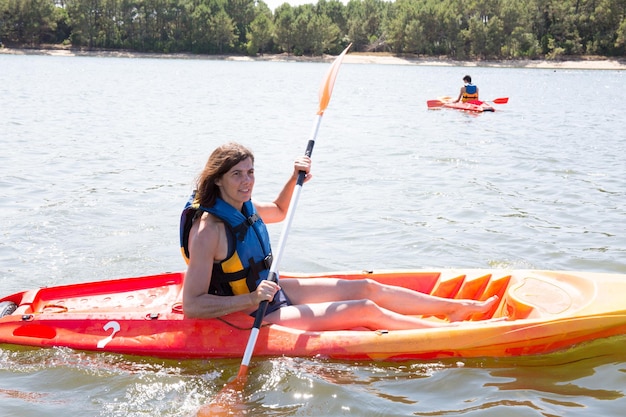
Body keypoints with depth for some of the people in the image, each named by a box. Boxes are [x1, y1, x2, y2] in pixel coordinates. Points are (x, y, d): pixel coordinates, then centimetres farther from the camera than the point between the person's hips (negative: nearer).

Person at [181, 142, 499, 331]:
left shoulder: (242, 207, -1)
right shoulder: (208, 228, -27)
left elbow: (278, 211, 24)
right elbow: (192, 306, -28)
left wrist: (294, 179, 7)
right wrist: (252, 299, -35)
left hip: (269, 293, 9)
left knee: (368, 289, 6)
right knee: (365, 310, -11)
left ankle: (461, 307, 14)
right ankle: (453, 332, 1)